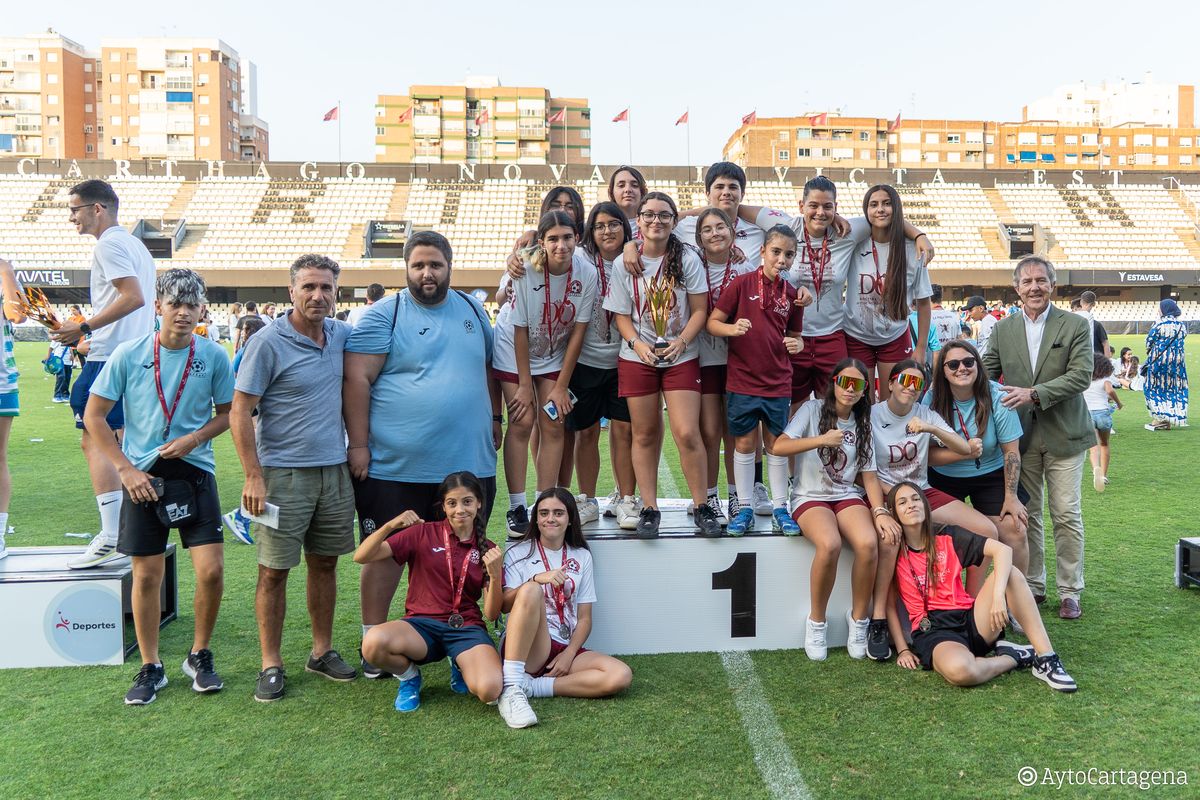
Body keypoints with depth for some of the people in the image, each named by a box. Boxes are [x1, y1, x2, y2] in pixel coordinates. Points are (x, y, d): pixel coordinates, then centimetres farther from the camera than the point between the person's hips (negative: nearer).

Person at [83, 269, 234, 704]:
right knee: (147, 575, 6)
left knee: (211, 571, -6)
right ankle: (150, 668, 23)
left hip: (195, 472, 0)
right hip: (143, 476, 0)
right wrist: (126, 468, -6)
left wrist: (194, 438, -11)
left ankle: (199, 656, 17)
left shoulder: (214, 356, -3)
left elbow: (227, 414, 7)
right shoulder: (128, 354, -5)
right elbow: (94, 416, 1)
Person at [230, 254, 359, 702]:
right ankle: (271, 664, 15)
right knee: (274, 571, 3)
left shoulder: (341, 335, 5)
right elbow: (240, 413, -10)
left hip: (334, 470, 5)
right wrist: (254, 477, -15)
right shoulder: (267, 343, -10)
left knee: (325, 564, 13)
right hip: (283, 474, -5)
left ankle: (322, 651, 27)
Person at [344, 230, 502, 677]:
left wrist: (494, 418, 13)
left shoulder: (472, 310, 12)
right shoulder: (383, 315, -4)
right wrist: (358, 444, -14)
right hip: (395, 467, -4)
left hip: (470, 463, 4)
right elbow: (356, 380, -10)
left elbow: (488, 368, 22)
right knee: (386, 552, 7)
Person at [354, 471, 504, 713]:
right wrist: (390, 526, -22)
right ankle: (409, 676, 1)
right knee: (373, 642, -34)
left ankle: (462, 668, 9)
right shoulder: (423, 533, 2)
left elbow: (492, 614, 2)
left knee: (489, 690, -30)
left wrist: (495, 576, -16)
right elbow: (362, 557, -5)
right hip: (422, 625, -1)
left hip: (467, 628, 1)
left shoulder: (487, 550, 8)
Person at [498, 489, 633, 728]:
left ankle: (530, 686, -20)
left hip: (566, 648, 3)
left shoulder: (581, 557, 15)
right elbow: (504, 605, -8)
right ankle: (511, 687, -34)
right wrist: (537, 578, -26)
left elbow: (584, 618, 10)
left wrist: (569, 655, -8)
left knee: (621, 676, -24)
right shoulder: (518, 553, 7)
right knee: (530, 590, -33)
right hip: (526, 647, -3)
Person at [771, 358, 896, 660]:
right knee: (830, 545, -35)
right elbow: (778, 447, -13)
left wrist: (880, 512, -8)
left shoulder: (862, 424, 12)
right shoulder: (813, 409, -1)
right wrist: (821, 440, -23)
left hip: (847, 496, 4)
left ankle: (859, 618, -6)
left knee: (868, 544, -30)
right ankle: (816, 621, -12)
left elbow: (869, 476, 7)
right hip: (810, 497, -4)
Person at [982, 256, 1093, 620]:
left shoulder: (1075, 325, -3)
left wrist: (1034, 394, -23)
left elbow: (1081, 375, -13)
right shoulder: (1002, 329, 6)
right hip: (1021, 435, 3)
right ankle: (1033, 586, 21)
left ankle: (1069, 591, 14)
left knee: (1067, 515, 1)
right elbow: (985, 372, 6)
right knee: (1026, 514, 9)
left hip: (1064, 435, -2)